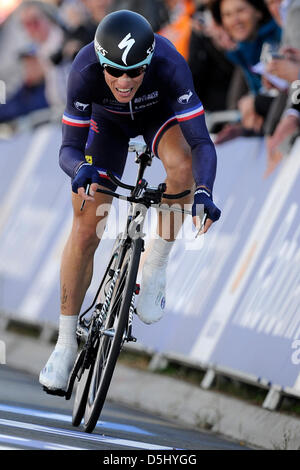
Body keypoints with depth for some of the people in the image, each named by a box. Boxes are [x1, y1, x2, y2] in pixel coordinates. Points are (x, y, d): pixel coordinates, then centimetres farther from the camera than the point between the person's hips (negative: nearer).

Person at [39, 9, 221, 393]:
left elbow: (202, 142, -42)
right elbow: (70, 147, -34)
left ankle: (156, 266, -14)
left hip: (159, 112, -1)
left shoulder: (169, 65, -40)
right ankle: (66, 344, 8)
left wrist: (204, 191, -60)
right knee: (85, 230, -6)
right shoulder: (85, 70, -37)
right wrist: (80, 169, -57)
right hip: (108, 119, 1)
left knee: (182, 165, -36)